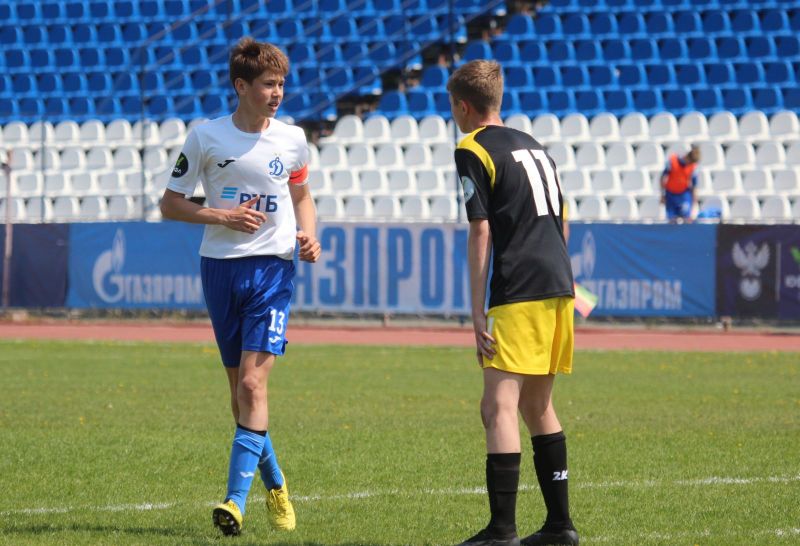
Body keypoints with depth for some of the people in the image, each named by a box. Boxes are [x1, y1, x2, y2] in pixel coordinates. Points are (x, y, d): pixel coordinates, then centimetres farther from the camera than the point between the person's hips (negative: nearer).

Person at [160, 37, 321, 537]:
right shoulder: (206, 138, -1)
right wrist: (221, 216, -12)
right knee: (240, 389, 7)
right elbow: (170, 203, 3)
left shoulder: (292, 139, 4)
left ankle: (237, 501, -19)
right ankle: (275, 485, 27)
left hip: (272, 269, -1)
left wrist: (309, 235, 4)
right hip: (220, 266, 1)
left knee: (253, 383, -15)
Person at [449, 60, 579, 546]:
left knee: (498, 406, -11)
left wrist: (478, 314, -10)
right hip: (558, 287, 9)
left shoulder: (474, 151, -4)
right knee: (537, 405, 18)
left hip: (518, 296, -9)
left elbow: (481, 235, -10)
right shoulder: (534, 145, 21)